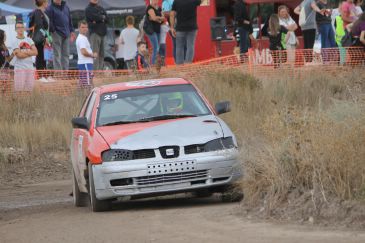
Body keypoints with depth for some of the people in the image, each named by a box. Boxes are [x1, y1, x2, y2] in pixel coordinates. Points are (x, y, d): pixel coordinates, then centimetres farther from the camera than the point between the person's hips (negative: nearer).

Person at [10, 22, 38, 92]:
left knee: (30, 88, 2)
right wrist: (30, 53, -4)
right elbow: (19, 55, -13)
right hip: (19, 68, -5)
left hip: (30, 68, 5)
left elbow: (35, 52, 1)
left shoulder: (29, 40, 14)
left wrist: (24, 52, -10)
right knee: (19, 89, -12)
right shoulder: (14, 41, -1)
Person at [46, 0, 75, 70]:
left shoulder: (66, 7, 14)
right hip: (57, 34, -6)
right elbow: (49, 22, -11)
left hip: (66, 34, 6)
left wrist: (71, 31, 16)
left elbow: (70, 20, 21)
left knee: (66, 54, 7)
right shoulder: (50, 8, -6)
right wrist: (53, 31, -15)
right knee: (57, 55, -4)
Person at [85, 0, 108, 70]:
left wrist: (98, 19, -7)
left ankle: (101, 69, 11)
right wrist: (102, 17, 1)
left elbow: (106, 19, 9)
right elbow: (95, 17, -16)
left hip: (102, 33, 7)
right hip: (94, 32, -7)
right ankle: (95, 71, -17)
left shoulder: (101, 8, 21)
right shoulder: (88, 9, 0)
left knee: (101, 54, 8)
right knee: (95, 54, -13)